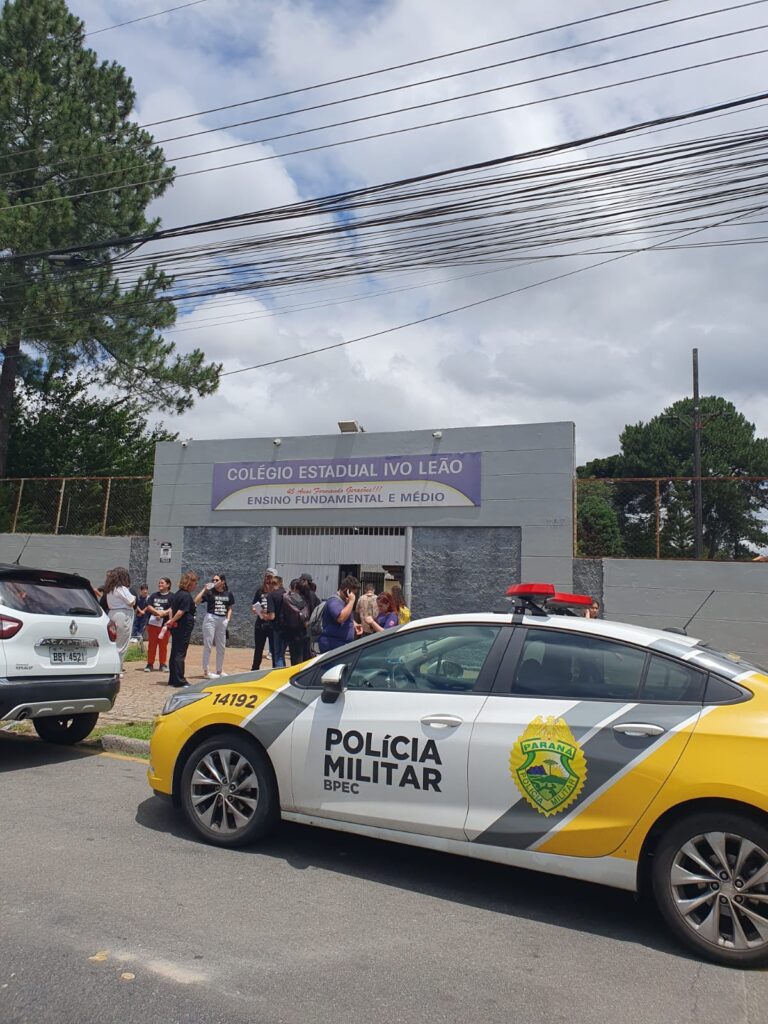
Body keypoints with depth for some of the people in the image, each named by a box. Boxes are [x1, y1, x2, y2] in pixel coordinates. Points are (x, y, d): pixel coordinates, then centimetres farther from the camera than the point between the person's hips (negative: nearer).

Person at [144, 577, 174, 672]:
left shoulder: (172, 596, 1)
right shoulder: (154, 595, 13)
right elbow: (149, 607, 3)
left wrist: (163, 613, -20)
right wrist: (157, 612, -13)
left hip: (165, 623, -3)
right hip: (152, 622, 3)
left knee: (163, 645, 2)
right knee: (151, 644, 5)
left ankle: (163, 664, 10)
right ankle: (150, 664, 11)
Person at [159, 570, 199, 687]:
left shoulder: (178, 593, 13)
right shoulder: (186, 596, -16)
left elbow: (171, 609, 15)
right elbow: (181, 612, -22)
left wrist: (170, 621, 9)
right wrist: (171, 622, -11)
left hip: (176, 627, 9)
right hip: (184, 628, -9)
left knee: (175, 652, 13)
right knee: (180, 653, -5)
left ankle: (173, 679, 20)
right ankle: (179, 681, -2)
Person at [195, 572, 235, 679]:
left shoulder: (228, 593, 5)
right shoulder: (209, 592, -5)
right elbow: (196, 601, -16)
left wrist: (228, 619, 1)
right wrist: (204, 589, -18)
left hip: (222, 621, 4)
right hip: (210, 619, -4)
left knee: (221, 647, 12)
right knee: (208, 645, -1)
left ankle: (219, 670, 25)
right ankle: (206, 671, 5)